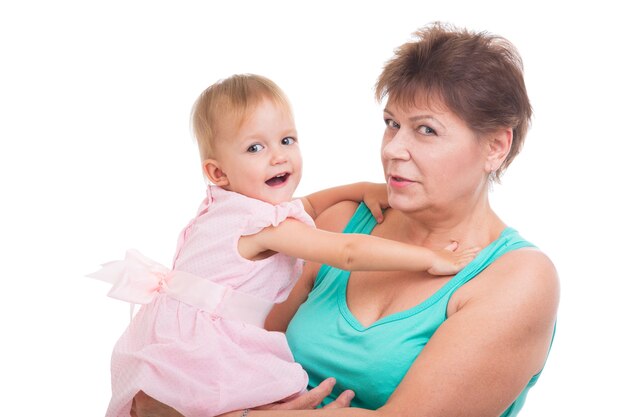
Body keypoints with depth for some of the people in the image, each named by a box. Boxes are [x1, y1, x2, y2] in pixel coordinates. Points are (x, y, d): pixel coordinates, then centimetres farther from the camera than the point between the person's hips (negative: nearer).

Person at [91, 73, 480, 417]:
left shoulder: (233, 204, 11)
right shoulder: (266, 224, -18)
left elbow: (306, 205, 24)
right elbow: (347, 252, -24)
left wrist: (364, 188, 12)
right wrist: (430, 258, -20)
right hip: (201, 346, -10)